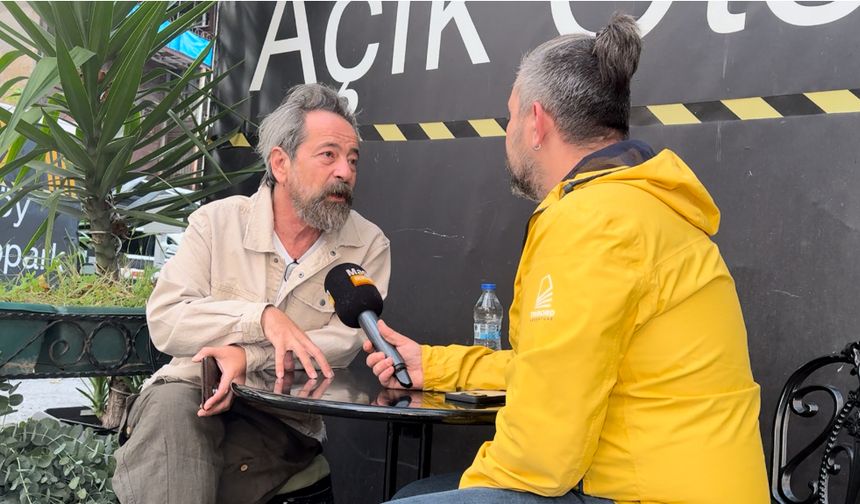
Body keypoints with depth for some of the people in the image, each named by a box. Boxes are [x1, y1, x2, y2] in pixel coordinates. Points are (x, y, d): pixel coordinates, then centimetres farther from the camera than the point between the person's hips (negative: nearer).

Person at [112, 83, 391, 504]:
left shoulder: (368, 246, -1)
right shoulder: (217, 222, 1)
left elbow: (344, 343, -13)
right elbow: (164, 322, -9)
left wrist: (248, 357, -25)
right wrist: (263, 317, -22)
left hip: (285, 420, -1)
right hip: (193, 391, 2)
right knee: (170, 405, -32)